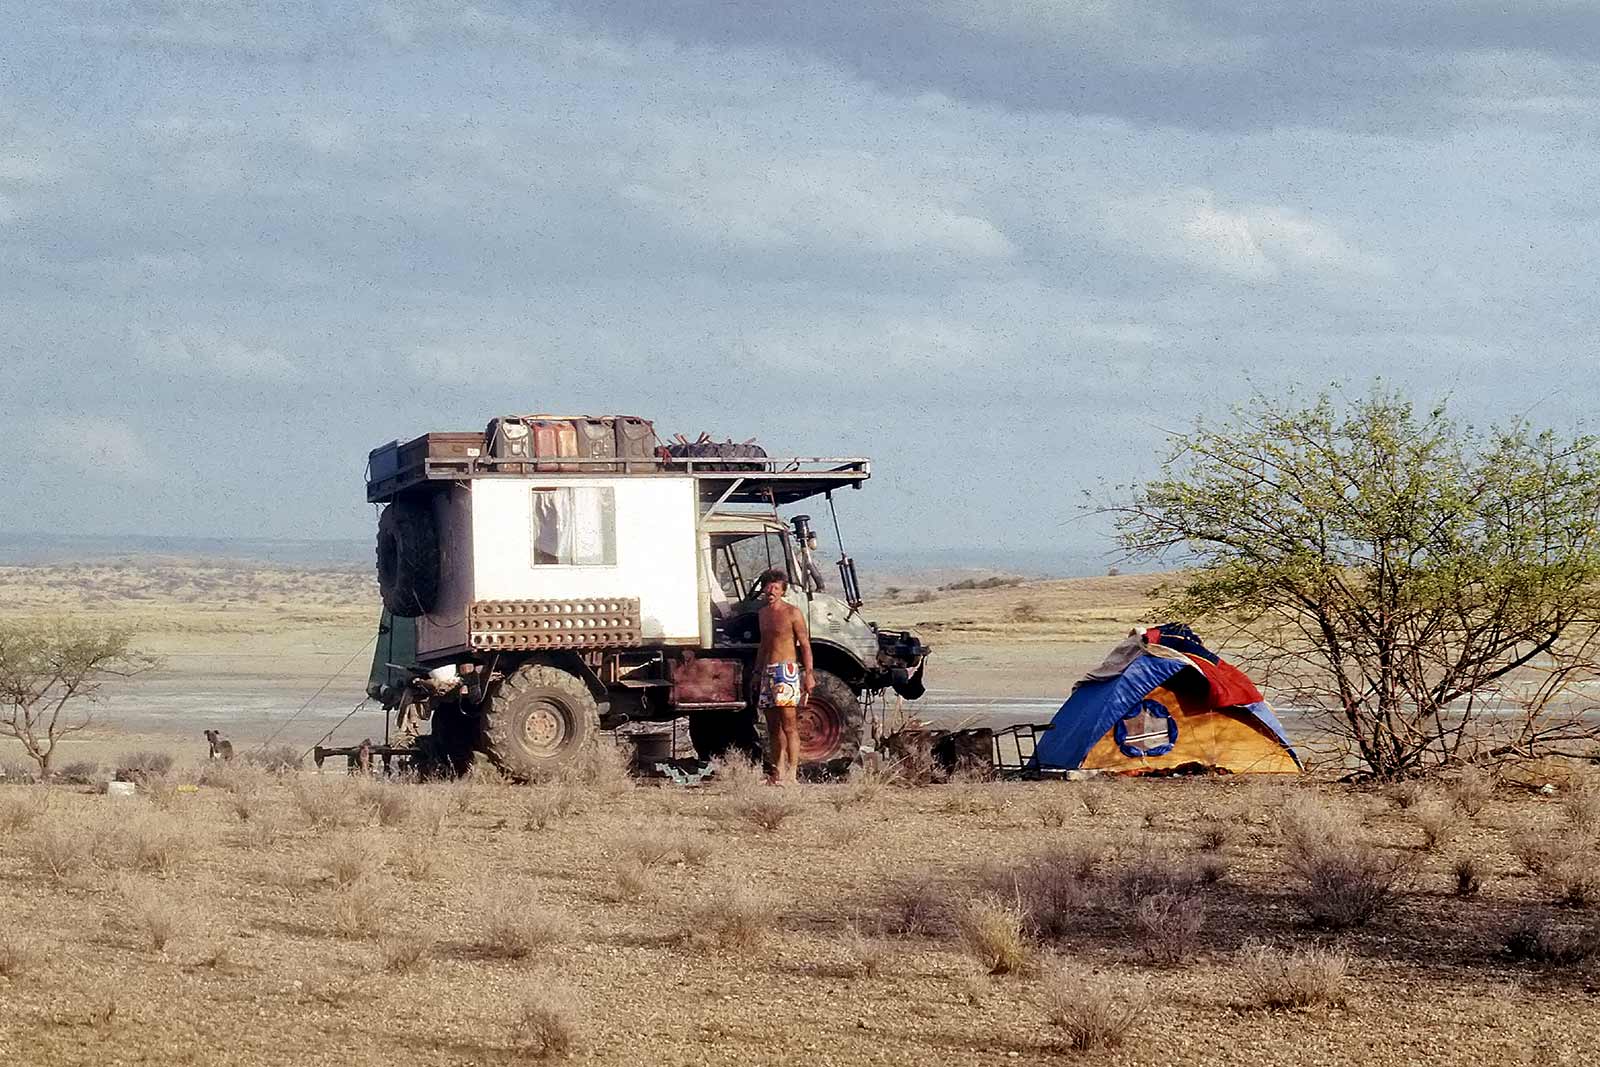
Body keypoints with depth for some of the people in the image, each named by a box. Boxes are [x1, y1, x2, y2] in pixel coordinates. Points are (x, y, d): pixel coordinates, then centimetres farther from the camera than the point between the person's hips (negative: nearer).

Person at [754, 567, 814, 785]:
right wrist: (757, 672, 25)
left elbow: (805, 645, -8)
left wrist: (808, 674, -15)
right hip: (768, 672, 8)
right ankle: (777, 774, 12)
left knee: (788, 726, -13)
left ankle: (792, 775, -16)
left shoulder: (792, 613, -5)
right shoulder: (764, 613, 17)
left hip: (787, 670, -8)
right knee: (773, 727, 8)